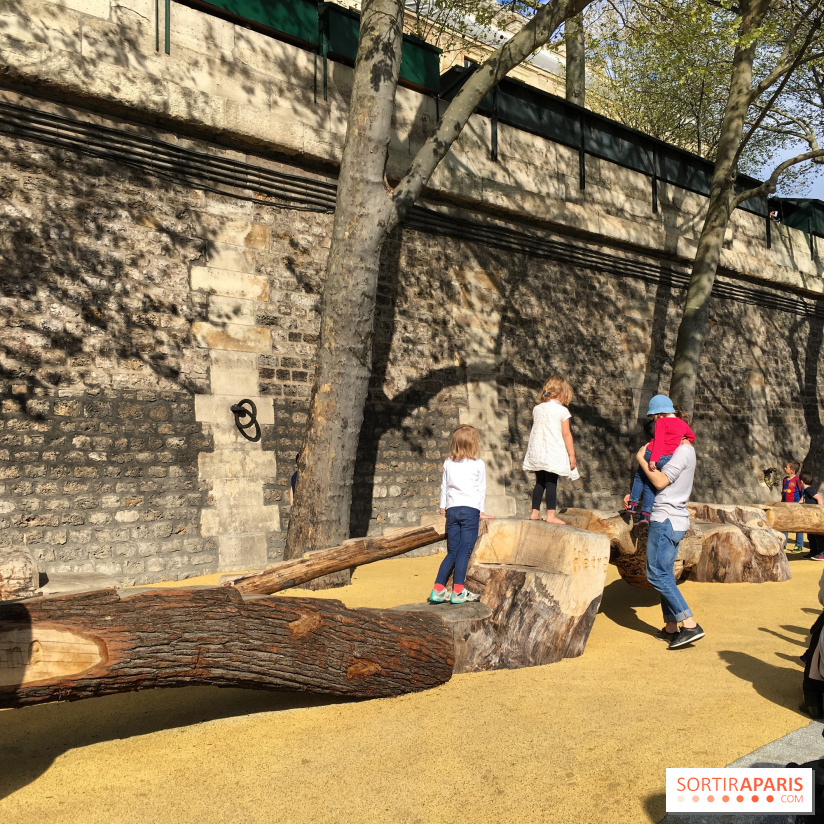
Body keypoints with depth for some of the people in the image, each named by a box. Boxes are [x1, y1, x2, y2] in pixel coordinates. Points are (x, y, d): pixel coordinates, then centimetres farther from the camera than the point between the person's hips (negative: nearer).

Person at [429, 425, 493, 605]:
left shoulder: (448, 463, 10)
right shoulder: (478, 464, -1)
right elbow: (482, 489, 5)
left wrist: (443, 506, 29)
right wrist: (481, 511, 15)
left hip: (452, 509, 4)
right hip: (470, 509, -4)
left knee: (452, 552, 11)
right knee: (464, 551, -4)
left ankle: (438, 590, 4)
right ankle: (458, 592, -7)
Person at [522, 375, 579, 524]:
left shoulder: (537, 408, 9)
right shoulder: (562, 410, -7)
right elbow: (566, 434, -8)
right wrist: (571, 454, -3)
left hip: (537, 452, 5)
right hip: (554, 453, -5)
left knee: (539, 482, 13)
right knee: (551, 482, -4)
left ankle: (535, 512, 15)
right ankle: (551, 515, -5)